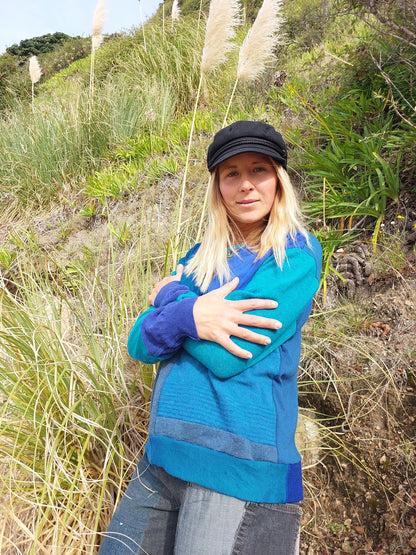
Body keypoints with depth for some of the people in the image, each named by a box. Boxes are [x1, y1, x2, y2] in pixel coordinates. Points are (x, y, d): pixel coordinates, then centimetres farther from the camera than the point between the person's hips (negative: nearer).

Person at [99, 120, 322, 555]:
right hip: (163, 457, 6)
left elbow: (224, 357, -18)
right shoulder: (200, 258, 10)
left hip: (237, 472, -6)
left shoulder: (297, 254, -7)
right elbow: (140, 345, 3)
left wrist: (170, 294, -5)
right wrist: (188, 314, -16)